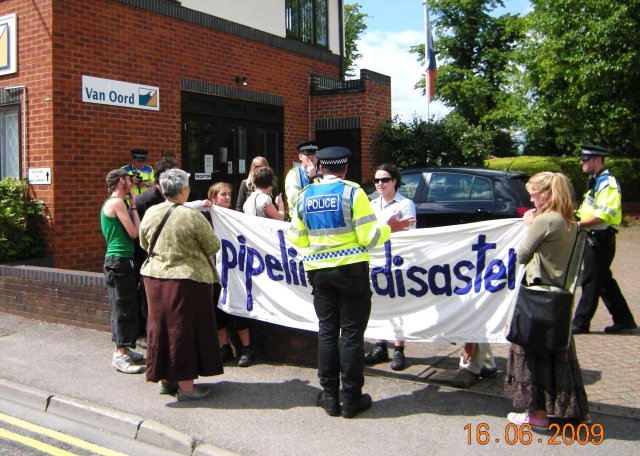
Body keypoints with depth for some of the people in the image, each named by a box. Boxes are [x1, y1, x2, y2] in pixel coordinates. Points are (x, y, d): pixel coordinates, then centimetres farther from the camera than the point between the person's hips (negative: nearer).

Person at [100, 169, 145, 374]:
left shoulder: (110, 202, 17)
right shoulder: (118, 202, -13)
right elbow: (134, 233, -15)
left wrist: (131, 205, 12)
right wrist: (134, 207, -6)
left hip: (116, 260, 11)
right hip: (120, 260, -11)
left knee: (123, 306, 15)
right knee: (124, 307, -7)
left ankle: (123, 349, 24)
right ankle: (121, 356, -3)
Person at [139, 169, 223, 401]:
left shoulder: (150, 213, -2)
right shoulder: (192, 217, -18)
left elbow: (144, 244, 12)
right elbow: (213, 246, -8)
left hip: (155, 277, 5)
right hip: (187, 279, -5)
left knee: (160, 325, 15)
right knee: (184, 329, 4)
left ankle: (163, 379, 27)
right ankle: (185, 385, 12)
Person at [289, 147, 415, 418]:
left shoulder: (305, 196, 3)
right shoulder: (352, 192, -8)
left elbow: (297, 238, 5)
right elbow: (369, 237, -12)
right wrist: (390, 228, 7)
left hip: (318, 271, 4)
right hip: (351, 269, -3)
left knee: (327, 331, 12)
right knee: (351, 333, 4)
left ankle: (329, 396, 18)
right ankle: (351, 399, 9)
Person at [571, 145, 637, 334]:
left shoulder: (607, 182, -16)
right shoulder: (596, 181, 17)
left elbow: (606, 214, -26)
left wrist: (579, 224, -23)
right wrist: (578, 216, 9)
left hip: (601, 239, -10)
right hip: (594, 238, 10)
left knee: (591, 281, -4)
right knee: (604, 281, 16)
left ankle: (580, 323, 3)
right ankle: (624, 320, 25)